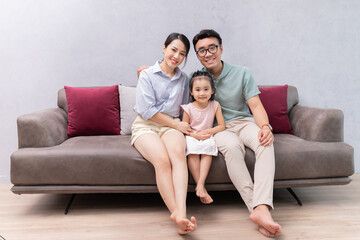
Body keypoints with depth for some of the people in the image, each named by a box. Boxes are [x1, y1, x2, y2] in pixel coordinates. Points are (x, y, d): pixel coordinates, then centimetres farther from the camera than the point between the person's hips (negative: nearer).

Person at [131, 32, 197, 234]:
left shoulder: (183, 79, 16)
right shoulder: (147, 75, 1)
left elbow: (185, 108, 25)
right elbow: (147, 111, -7)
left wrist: (182, 125, 5)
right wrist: (176, 124, -6)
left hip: (172, 126, 3)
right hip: (145, 126, -2)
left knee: (178, 152, -34)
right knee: (162, 159, -34)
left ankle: (181, 213, -47)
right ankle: (177, 213, -35)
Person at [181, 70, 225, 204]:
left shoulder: (215, 105, -1)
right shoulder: (188, 108, -5)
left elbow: (222, 126, 0)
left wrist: (208, 131, -16)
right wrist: (196, 135, -17)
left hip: (207, 137, 1)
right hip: (192, 137, -1)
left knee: (208, 146, -33)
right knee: (192, 151, -33)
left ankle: (200, 184, -34)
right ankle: (201, 188, -28)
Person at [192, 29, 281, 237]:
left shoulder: (242, 73, 6)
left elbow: (256, 105, -1)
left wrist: (265, 126, -22)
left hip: (244, 122, 1)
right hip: (218, 127, -1)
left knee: (265, 143, -34)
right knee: (232, 146, -38)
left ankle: (262, 209, -48)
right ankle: (255, 206, -39)